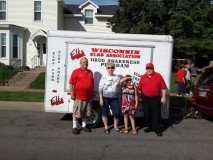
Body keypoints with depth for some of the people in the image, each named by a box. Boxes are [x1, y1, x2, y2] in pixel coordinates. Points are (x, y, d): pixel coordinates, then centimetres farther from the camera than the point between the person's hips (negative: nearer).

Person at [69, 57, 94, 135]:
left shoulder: (90, 72, 13)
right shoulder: (76, 72, -5)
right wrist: (72, 94, -12)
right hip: (78, 97, -6)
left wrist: (92, 93, 17)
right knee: (76, 113, 2)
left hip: (88, 97, 6)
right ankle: (74, 127, 12)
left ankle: (84, 125, 26)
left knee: (86, 113, 14)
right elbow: (71, 84, -8)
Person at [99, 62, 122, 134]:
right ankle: (106, 127, 22)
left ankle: (116, 126, 20)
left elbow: (119, 89, 13)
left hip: (114, 98, 3)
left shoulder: (117, 77, 7)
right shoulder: (104, 77, -3)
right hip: (105, 98, -2)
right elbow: (100, 89, -5)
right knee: (105, 112, 6)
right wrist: (101, 99, -11)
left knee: (117, 112, 0)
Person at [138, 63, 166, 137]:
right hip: (145, 99, 2)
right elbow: (139, 88, 6)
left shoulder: (158, 76, 0)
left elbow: (163, 87, 0)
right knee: (147, 114, 9)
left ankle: (156, 128, 13)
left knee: (156, 114, 2)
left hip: (156, 99, -2)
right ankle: (149, 127, 25)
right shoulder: (143, 77, 4)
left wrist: (163, 97, -4)